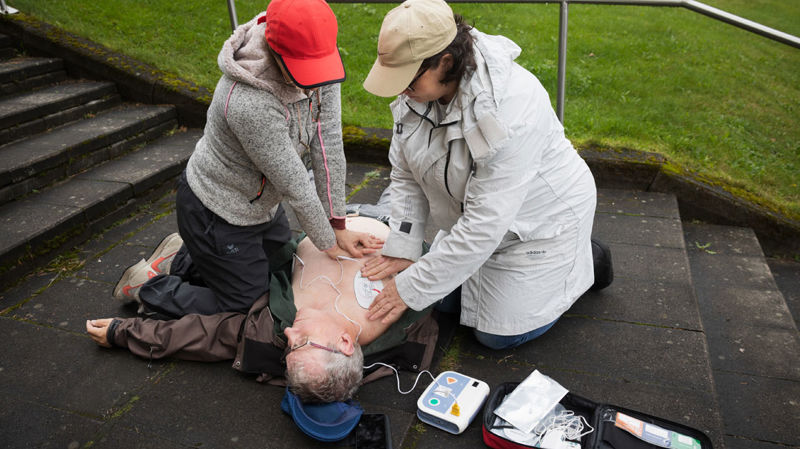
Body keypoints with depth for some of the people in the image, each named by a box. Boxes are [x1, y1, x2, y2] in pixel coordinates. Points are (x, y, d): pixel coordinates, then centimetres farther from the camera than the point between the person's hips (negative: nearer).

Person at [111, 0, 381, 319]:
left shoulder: (318, 61, -16)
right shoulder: (250, 104, -38)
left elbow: (328, 145, -14)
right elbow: (294, 185, -28)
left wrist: (338, 227, -10)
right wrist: (329, 243, -13)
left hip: (260, 202, 8)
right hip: (217, 212, -8)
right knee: (246, 307, 4)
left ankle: (180, 259, 35)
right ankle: (149, 286, 23)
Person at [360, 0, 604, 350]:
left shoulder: (509, 108, -38)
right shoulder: (416, 90, -15)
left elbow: (485, 224, -36)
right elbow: (405, 175, -5)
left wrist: (412, 288, -30)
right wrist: (401, 248, -14)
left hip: (541, 219, -7)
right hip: (474, 217, 7)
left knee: (499, 334, 1)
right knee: (445, 300, 16)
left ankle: (582, 259, 20)